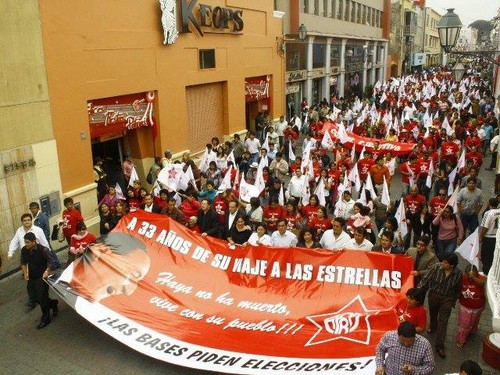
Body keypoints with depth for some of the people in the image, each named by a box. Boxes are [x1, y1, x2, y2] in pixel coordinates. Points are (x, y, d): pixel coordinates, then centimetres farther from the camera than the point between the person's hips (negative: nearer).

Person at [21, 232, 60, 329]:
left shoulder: (43, 250, -21)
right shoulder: (24, 250, -5)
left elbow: (51, 262, -21)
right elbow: (23, 263, 7)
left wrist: (47, 271, -37)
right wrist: (25, 273, -8)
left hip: (42, 277, -6)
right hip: (31, 277, 6)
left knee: (42, 297, -4)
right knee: (33, 297, 11)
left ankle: (45, 318, 12)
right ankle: (52, 303, 35)